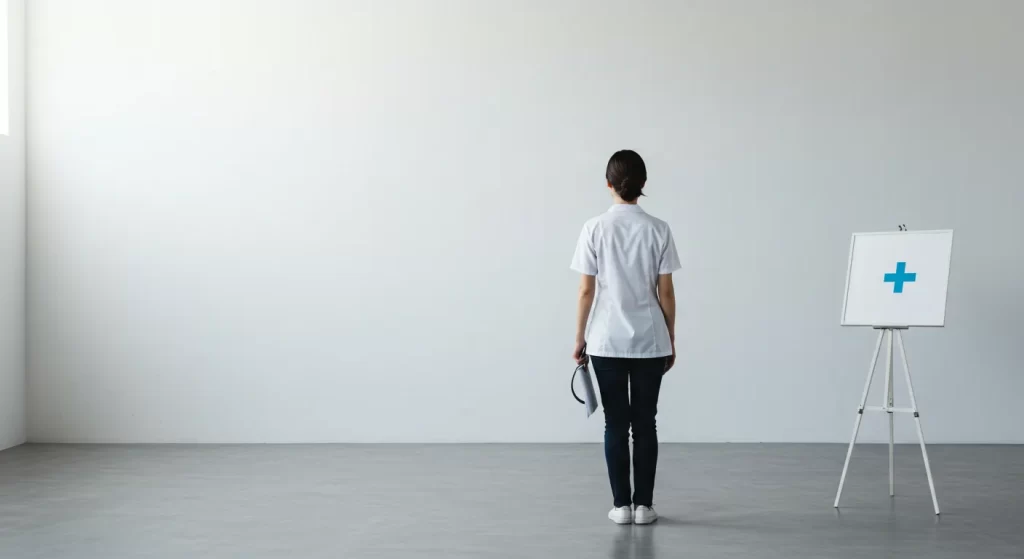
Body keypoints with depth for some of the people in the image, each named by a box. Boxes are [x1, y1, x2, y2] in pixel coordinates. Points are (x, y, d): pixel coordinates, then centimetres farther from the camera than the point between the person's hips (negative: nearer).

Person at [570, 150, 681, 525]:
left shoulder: (595, 229, -6)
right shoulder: (658, 230, -4)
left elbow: (586, 291, -5)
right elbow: (665, 292, -2)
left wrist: (579, 338, 4)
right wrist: (671, 341, 8)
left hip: (607, 342, 0)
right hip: (649, 341, 1)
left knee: (616, 423, 7)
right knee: (644, 423, 8)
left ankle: (621, 505, 9)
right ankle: (644, 505, 10)